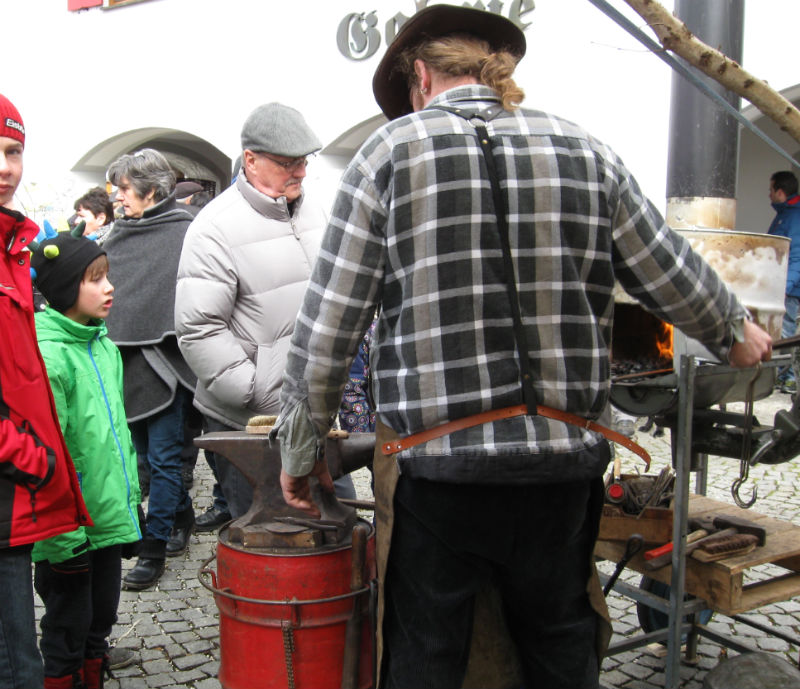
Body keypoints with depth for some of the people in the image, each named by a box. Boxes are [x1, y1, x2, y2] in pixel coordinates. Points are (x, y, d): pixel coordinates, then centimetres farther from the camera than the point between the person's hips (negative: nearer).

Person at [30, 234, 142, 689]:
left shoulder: (105, 347, 8)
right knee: (67, 630, 9)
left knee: (101, 621, 21)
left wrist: (132, 500, 17)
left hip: (111, 519, 8)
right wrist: (65, 537, -20)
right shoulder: (49, 354, -18)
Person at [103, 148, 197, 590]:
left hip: (163, 363, -7)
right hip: (126, 365, 7)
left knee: (162, 458, -1)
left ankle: (154, 548, 7)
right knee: (145, 455, 16)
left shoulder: (184, 233, -7)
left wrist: (178, 342, -17)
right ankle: (181, 515, 35)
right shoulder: (120, 235, 13)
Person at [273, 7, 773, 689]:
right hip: (563, 458, 3)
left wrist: (301, 447, 6)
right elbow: (673, 278, 10)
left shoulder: (390, 152, -4)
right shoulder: (586, 152, 4)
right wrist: (735, 331, 31)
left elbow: (327, 325, -6)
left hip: (436, 460, -2)